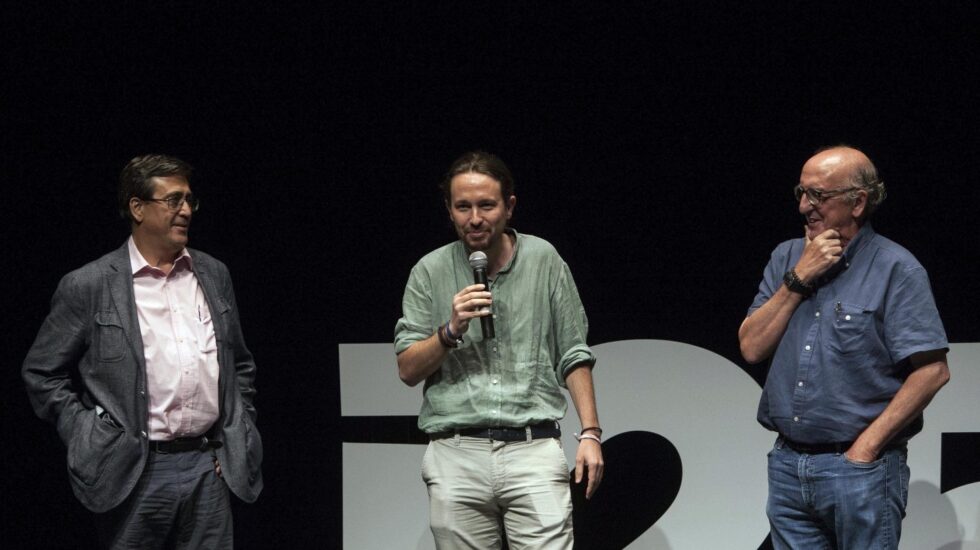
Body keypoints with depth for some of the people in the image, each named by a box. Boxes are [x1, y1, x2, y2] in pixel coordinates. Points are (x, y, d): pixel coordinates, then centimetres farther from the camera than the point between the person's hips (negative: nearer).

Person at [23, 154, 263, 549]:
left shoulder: (213, 275, 12)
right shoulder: (88, 286, -2)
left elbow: (240, 364, 21)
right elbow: (41, 373, 2)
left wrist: (239, 436, 12)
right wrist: (89, 442, -4)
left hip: (210, 467, 4)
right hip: (137, 475, -4)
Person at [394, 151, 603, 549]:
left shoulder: (543, 259, 8)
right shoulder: (430, 272, 8)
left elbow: (573, 355, 10)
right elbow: (408, 370, 7)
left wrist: (590, 432, 2)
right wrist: (452, 330, -10)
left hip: (533, 450, -1)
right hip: (455, 455, 1)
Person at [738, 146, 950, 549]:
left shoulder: (895, 269, -8)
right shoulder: (786, 258, 10)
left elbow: (932, 371, -13)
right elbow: (751, 347, 2)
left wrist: (867, 446, -13)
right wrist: (799, 279, -7)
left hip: (860, 468, -5)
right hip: (788, 466, 5)